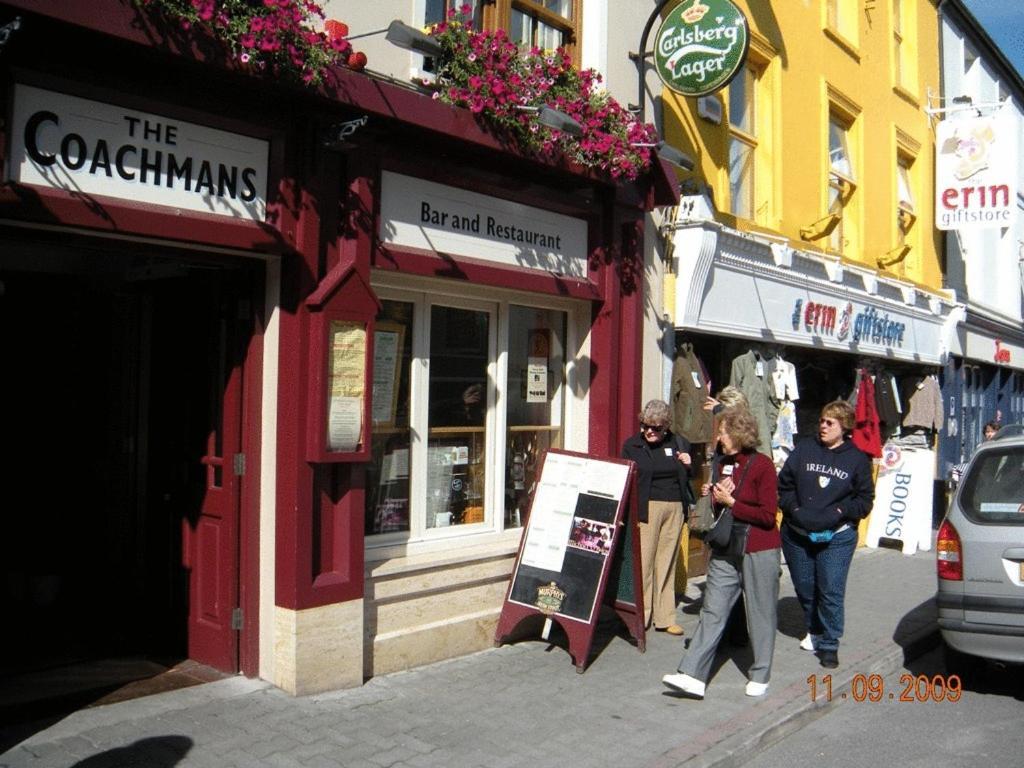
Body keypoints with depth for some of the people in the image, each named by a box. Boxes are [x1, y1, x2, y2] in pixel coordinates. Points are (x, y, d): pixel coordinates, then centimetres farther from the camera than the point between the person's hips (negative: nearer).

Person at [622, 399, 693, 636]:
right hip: (647, 508, -3)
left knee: (667, 563, 7)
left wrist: (688, 465, -1)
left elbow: (689, 479, 21)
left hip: (674, 509, 3)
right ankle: (640, 616, 4)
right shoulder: (632, 445, 3)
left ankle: (665, 617, 14)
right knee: (643, 561, -5)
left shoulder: (678, 444, 11)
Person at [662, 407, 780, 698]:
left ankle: (760, 676, 22)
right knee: (712, 611, 1)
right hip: (725, 550, 6)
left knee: (760, 614, 7)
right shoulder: (723, 464, 10)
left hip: (758, 551, -6)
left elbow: (768, 515, -16)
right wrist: (710, 496, 1)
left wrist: (730, 502, -17)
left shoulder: (762, 465, -12)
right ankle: (693, 676, -3)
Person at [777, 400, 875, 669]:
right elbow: (784, 485, 5)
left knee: (831, 591, -5)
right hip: (797, 534, 2)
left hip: (837, 537, -2)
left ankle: (829, 644, 9)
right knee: (804, 588, 13)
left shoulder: (857, 459, 2)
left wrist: (840, 512, -12)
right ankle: (814, 631, 38)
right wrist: (795, 510, -10)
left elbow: (865, 498, 4)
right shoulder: (804, 449, 3)